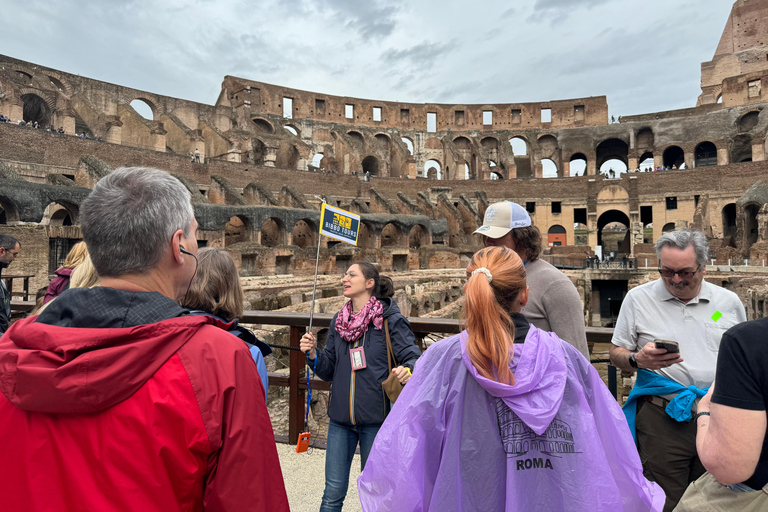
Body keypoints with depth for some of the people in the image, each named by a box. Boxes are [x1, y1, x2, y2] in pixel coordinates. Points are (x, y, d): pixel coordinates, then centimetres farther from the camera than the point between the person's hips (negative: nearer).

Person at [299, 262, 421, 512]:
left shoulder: (390, 318, -9)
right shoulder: (339, 321, 6)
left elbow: (413, 357, -11)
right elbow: (329, 370, 10)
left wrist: (408, 370, -32)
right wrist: (313, 353, -8)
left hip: (376, 418, -3)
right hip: (341, 418, 4)